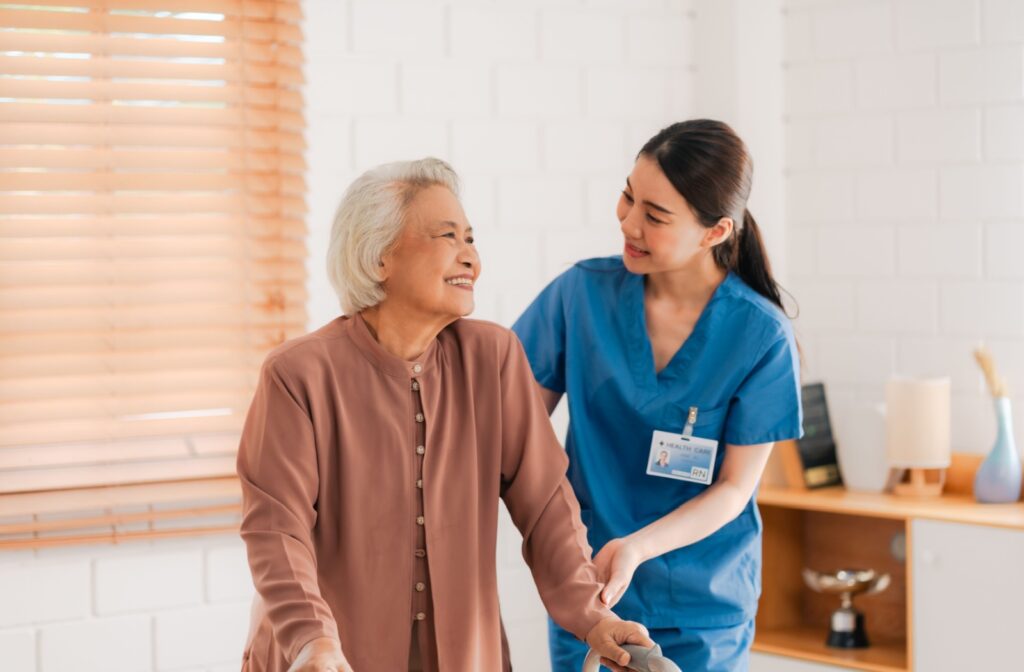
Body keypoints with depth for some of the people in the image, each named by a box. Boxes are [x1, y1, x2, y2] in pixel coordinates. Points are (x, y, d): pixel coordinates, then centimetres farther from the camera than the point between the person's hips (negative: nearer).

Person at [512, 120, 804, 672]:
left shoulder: (762, 337, -13)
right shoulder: (582, 292, -7)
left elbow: (735, 485, -9)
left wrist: (636, 547, -23)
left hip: (703, 608, -1)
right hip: (586, 591, 2)